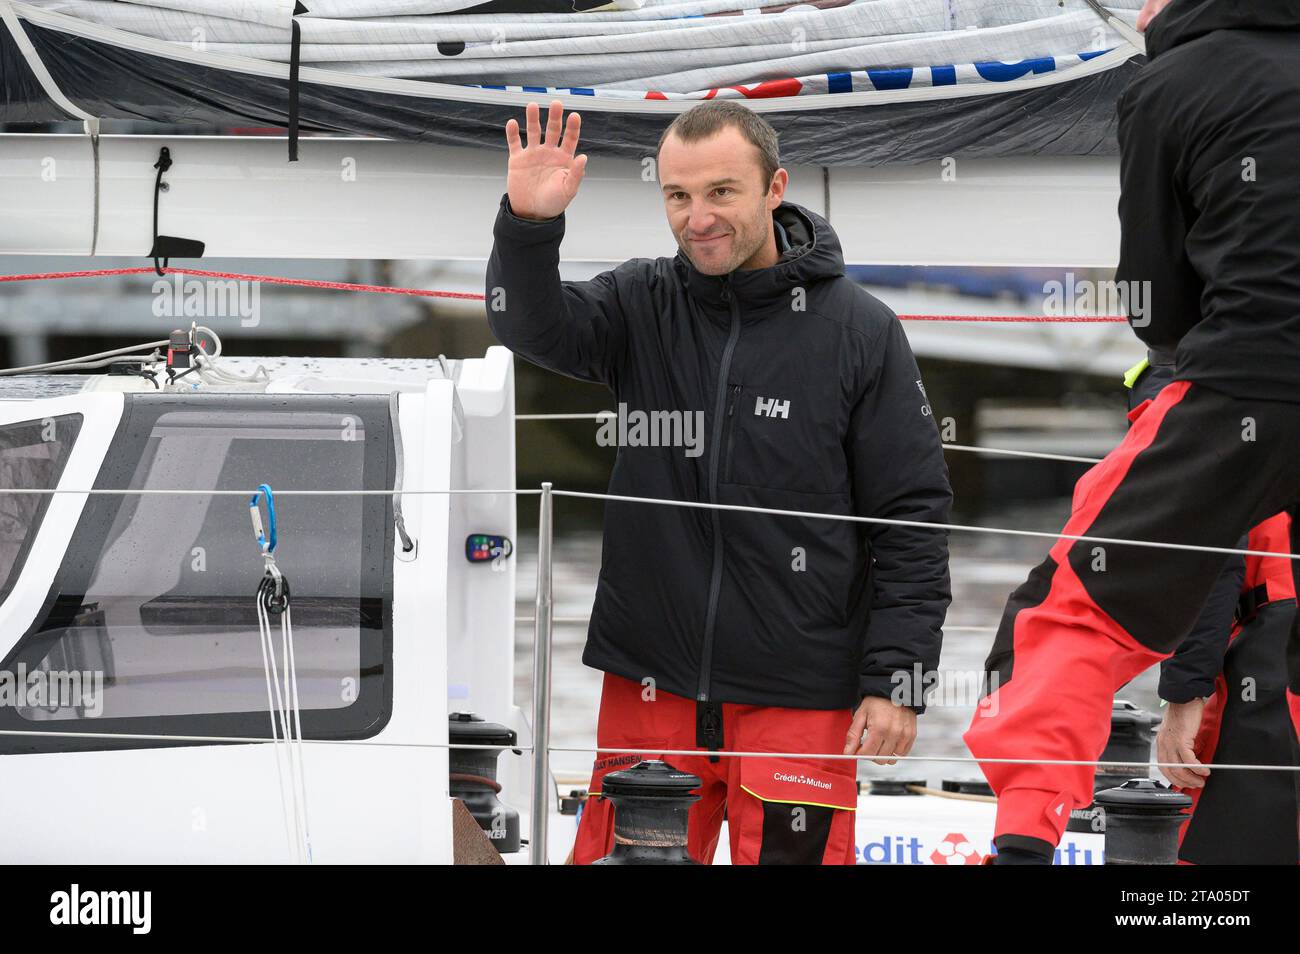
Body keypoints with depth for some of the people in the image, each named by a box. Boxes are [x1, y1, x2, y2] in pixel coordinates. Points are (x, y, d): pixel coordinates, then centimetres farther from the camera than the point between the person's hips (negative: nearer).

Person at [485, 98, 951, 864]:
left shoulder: (858, 331, -4)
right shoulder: (643, 305, 4)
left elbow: (913, 518, -2)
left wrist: (896, 681, -7)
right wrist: (529, 225, -31)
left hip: (799, 699, -2)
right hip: (650, 683, 3)